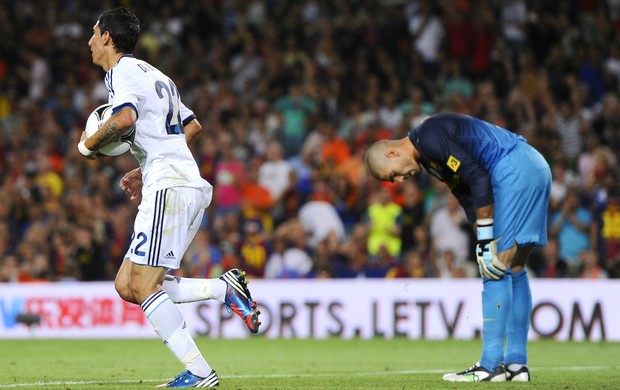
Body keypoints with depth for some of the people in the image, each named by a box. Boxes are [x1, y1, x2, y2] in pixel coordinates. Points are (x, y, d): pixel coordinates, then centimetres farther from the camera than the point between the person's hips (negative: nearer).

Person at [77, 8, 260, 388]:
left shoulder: (123, 71, -4)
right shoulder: (154, 74, 25)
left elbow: (125, 117, -25)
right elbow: (193, 126, 32)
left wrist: (89, 144, -7)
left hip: (169, 187, -9)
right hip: (190, 185, 9)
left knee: (144, 287, -11)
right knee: (127, 285, 7)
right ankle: (226, 288, -1)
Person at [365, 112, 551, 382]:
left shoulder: (430, 138, -13)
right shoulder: (428, 157, 18)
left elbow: (479, 179, -19)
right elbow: (467, 197, 18)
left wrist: (486, 240, -16)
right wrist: (484, 244, 8)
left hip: (516, 169, -10)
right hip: (536, 170, 10)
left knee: (496, 270, -9)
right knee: (513, 269, 12)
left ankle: (491, 365, -9)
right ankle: (517, 363, 13)